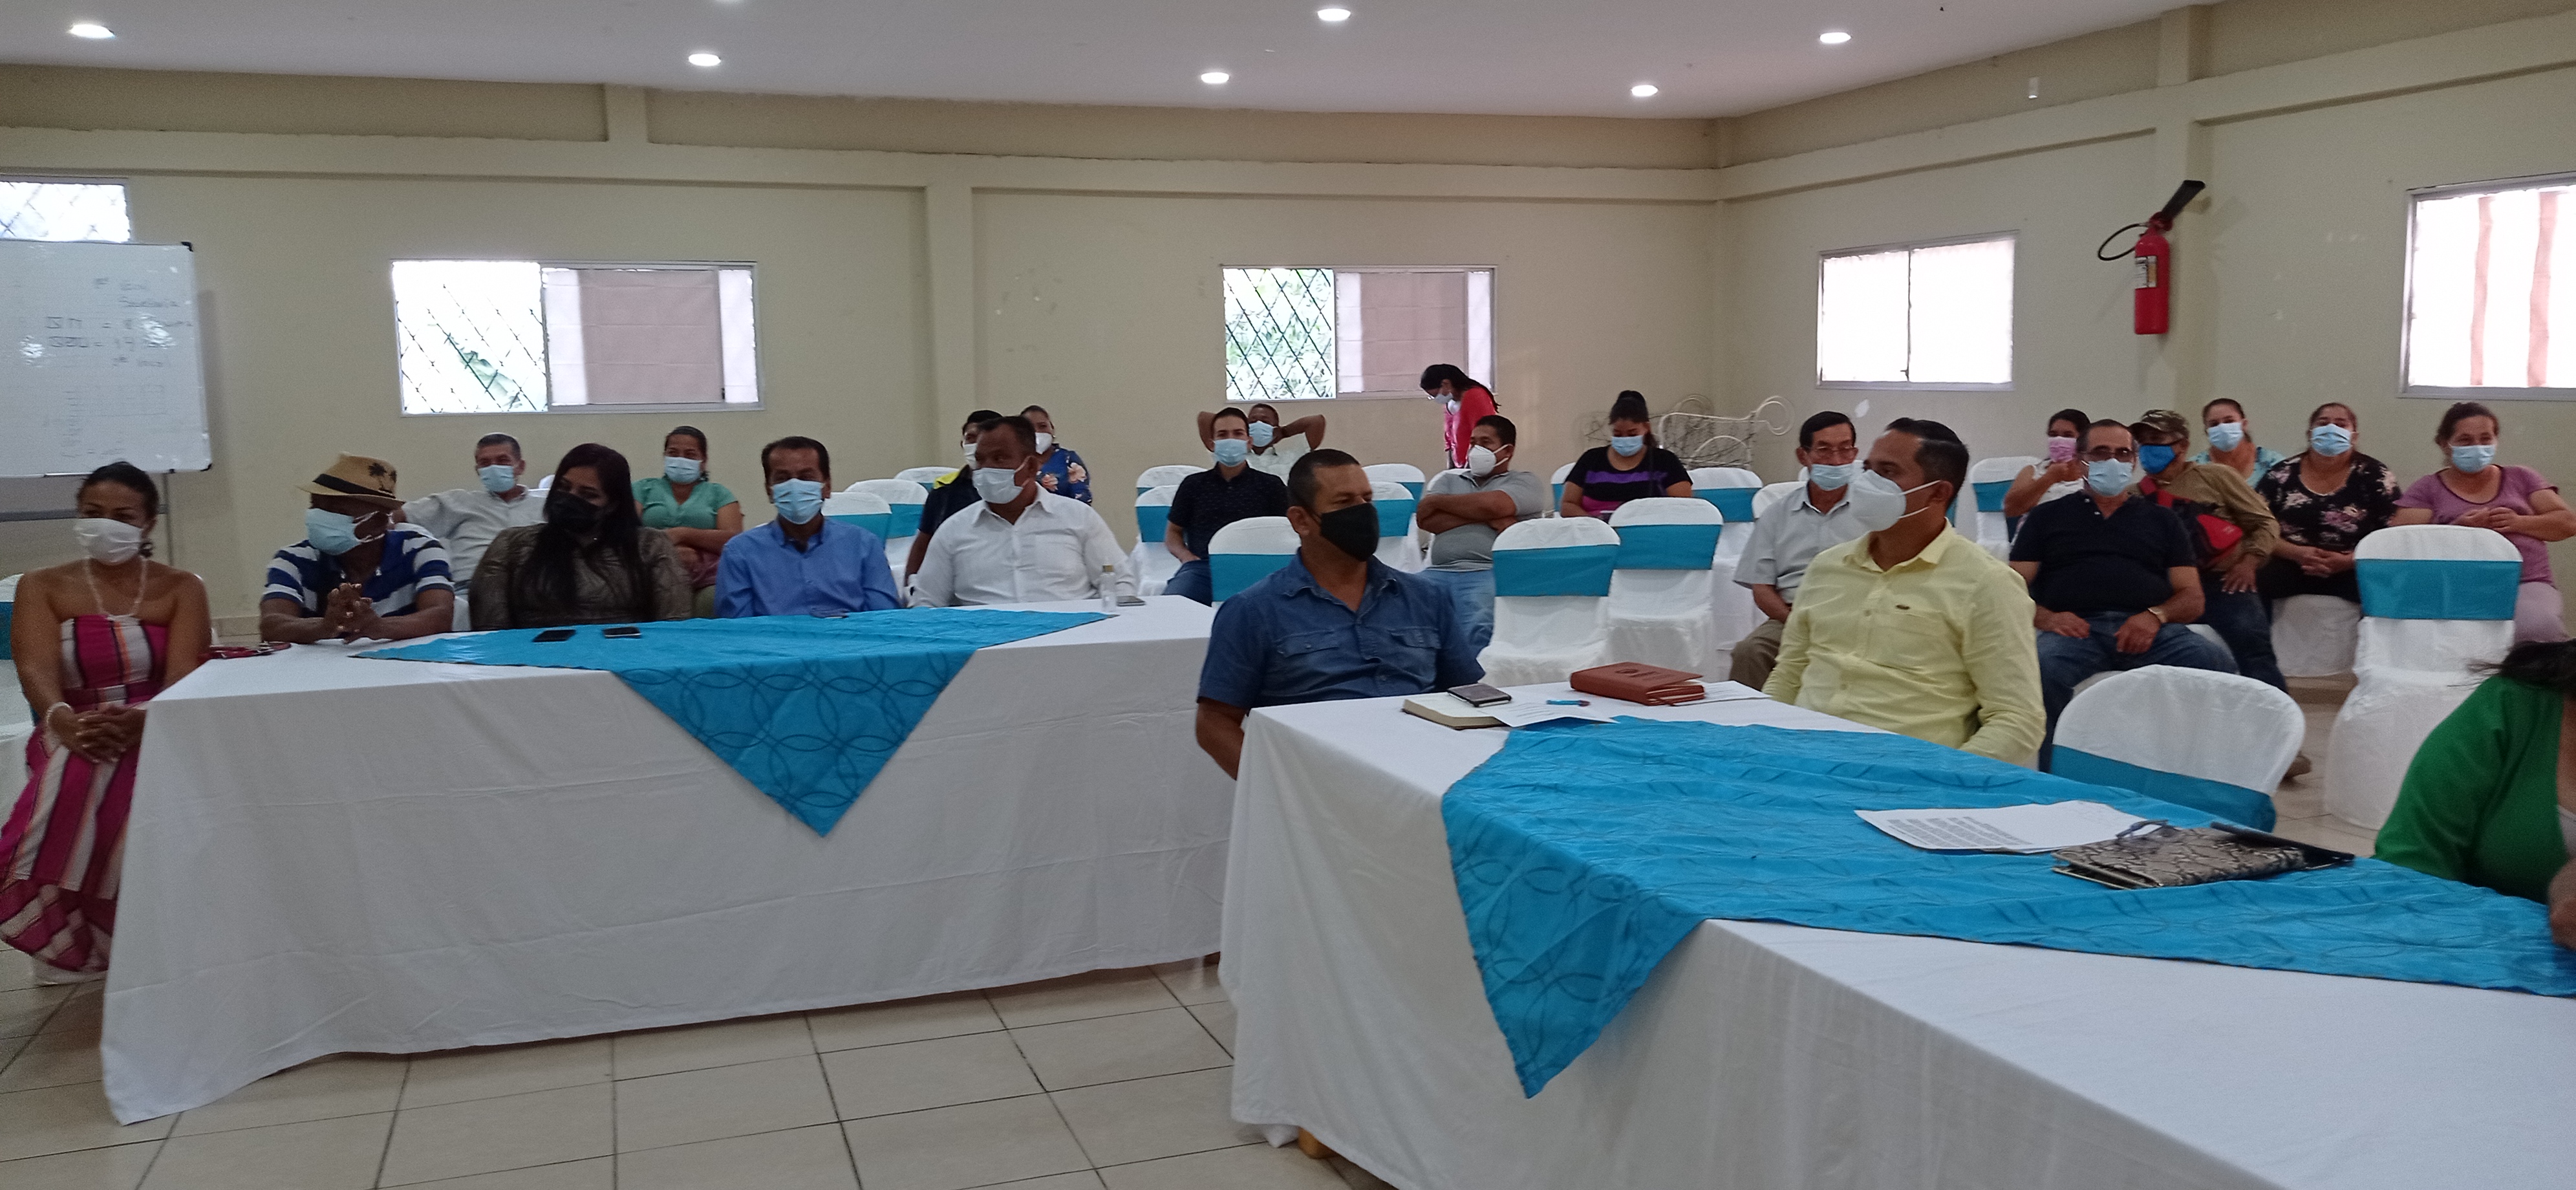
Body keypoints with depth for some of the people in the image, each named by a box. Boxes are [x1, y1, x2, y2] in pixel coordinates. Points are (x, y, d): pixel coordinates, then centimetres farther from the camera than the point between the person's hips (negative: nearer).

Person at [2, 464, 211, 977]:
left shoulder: (181, 588, 8)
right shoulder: (42, 587, 9)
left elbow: (184, 677, -8)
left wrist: (141, 720, -31)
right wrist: (65, 722, -33)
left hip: (160, 729, -1)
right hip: (73, 736, 1)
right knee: (75, 781, -36)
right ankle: (71, 940, -17)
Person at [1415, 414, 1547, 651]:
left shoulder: (1526, 482, 16)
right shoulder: (1448, 480, 27)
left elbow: (1491, 504, -6)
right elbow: (1425, 519, 7)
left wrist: (1438, 501, 8)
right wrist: (1487, 518, -1)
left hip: (1489, 572, -3)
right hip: (1438, 572, 3)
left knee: (1479, 626, -35)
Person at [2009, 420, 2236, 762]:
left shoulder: (2161, 519, 29)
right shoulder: (2048, 516, 24)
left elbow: (2192, 598, 19)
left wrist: (2156, 616, -5)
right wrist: (2045, 617, -9)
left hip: (2150, 631, 2)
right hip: (2077, 629, -2)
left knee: (2216, 662, -30)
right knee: (2041, 667, -38)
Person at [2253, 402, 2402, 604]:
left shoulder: (2376, 476, 6)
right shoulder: (2281, 474, 9)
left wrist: (2348, 561, -16)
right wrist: (2297, 553, -12)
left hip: (2353, 573, 0)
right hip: (2290, 570, 0)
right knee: (2252, 581, -30)